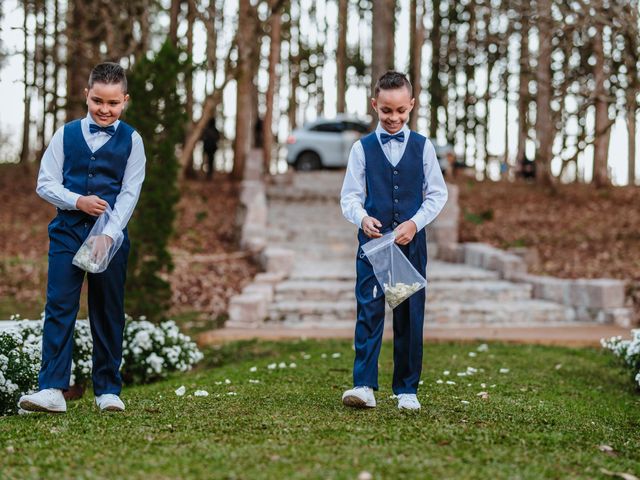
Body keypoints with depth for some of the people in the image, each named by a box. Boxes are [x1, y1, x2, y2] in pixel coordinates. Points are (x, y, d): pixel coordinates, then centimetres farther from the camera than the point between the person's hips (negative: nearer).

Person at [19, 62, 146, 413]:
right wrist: (78, 201, -12)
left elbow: (129, 194, -4)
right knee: (58, 307, -6)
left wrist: (109, 234, -15)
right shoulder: (66, 135, 7)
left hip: (111, 234, 0)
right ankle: (52, 390, -9)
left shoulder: (131, 140, 3)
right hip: (67, 231, 1)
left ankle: (108, 390, 12)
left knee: (108, 313, 5)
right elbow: (45, 183, 5)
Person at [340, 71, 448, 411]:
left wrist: (415, 222, -9)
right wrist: (362, 218, -17)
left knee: (410, 316, 5)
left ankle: (407, 389, 13)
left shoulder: (422, 147, 6)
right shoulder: (362, 148, 4)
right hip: (372, 241, -1)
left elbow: (437, 194, 7)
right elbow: (350, 196, 4)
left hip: (411, 242, 1)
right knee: (368, 311, -9)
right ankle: (364, 386, -10)